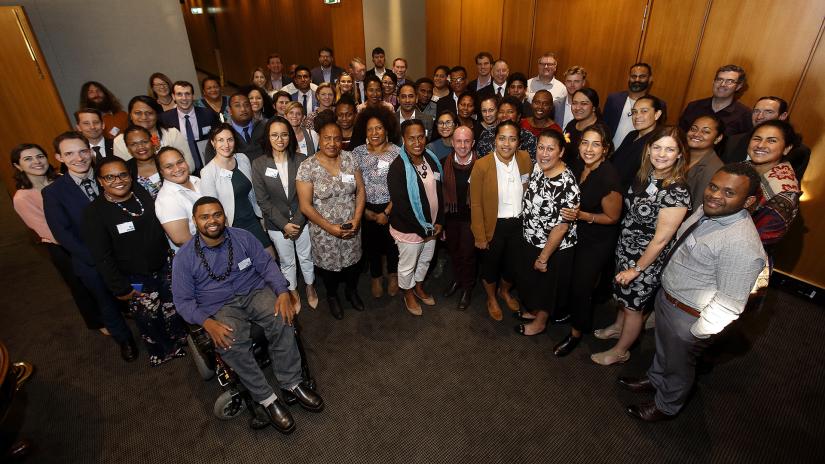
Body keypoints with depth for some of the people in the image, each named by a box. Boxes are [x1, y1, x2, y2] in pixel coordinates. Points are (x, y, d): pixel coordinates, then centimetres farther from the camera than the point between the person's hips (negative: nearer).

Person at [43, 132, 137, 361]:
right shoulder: (53, 192, -9)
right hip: (91, 264, 0)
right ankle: (124, 339, 45)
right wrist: (98, 259, -17)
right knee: (108, 304, 20)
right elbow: (63, 234, -11)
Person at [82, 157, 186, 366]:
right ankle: (161, 352, 37)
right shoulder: (94, 213, -15)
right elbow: (103, 256, -13)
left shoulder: (144, 194, -4)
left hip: (164, 267, 4)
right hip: (136, 279, -4)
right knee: (149, 317, 10)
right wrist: (120, 288, -12)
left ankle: (179, 341, 47)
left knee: (172, 309, 20)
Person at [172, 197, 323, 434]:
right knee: (231, 344, -33)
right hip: (219, 307, -1)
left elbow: (266, 265, 2)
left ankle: (292, 383, -14)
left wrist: (282, 292, -16)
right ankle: (266, 398, -17)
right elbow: (184, 300, -2)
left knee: (282, 320, -29)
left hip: (255, 292, 2)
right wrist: (207, 323, -20)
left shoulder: (243, 237, 3)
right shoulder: (184, 257, -1)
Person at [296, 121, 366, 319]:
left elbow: (360, 191, -2)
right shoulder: (307, 166, -16)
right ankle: (332, 296, 47)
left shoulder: (350, 158, -6)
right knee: (329, 265, 17)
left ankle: (352, 291, 51)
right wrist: (330, 227, -18)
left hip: (351, 227, 3)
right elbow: (305, 206, -15)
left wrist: (357, 219, -13)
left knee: (352, 260, 21)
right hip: (324, 230, -3)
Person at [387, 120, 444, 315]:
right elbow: (400, 205, -24)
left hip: (432, 226, 6)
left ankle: (419, 287, 53)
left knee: (425, 260, 27)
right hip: (409, 229, -6)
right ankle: (408, 294, 44)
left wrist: (439, 223, -3)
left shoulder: (431, 159, -3)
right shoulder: (398, 168, -24)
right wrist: (423, 229, -18)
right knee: (407, 266, 17)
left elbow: (439, 192, 4)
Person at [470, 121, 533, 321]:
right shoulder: (481, 165, -19)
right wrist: (480, 236, -11)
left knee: (513, 263, 24)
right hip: (493, 226, -3)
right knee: (490, 265, 19)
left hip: (519, 224, 4)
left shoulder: (525, 159, -9)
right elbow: (476, 204, -14)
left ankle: (505, 291, 56)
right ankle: (491, 299, 49)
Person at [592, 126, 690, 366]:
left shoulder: (677, 192, -27)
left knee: (634, 306, 14)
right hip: (625, 249, 6)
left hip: (646, 260, -6)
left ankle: (620, 352, 36)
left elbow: (661, 239, -22)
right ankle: (618, 326, 54)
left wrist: (637, 269, -14)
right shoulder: (645, 175, -5)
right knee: (624, 294, 28)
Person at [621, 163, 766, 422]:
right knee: (663, 348, 31)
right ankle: (655, 380, 59)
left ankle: (666, 406, 47)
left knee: (678, 363, 20)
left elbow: (729, 303, -28)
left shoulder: (742, 245, -32)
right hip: (666, 295, 7)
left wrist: (697, 334, -17)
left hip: (688, 317, -7)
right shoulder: (708, 210, -5)